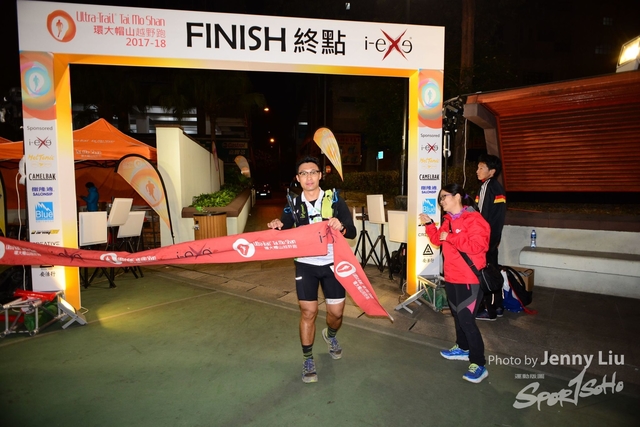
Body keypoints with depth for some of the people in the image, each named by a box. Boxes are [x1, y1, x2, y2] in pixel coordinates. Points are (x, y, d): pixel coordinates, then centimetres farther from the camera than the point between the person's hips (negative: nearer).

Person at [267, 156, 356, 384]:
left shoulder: (335, 199, -6)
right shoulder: (293, 205, -2)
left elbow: (352, 232, -10)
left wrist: (341, 227, -31)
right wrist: (278, 228, -20)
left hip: (332, 263, 0)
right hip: (306, 265, 0)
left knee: (336, 312, 7)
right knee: (308, 313, 1)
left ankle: (330, 335, 43)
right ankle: (308, 360, 20)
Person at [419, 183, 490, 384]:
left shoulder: (474, 219, -17)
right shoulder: (448, 220, 10)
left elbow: (477, 246, -27)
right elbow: (438, 240, 15)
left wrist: (450, 237, -24)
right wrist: (429, 224, 2)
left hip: (469, 278, -9)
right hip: (451, 276, 9)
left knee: (466, 319, -8)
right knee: (457, 314, 19)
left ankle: (478, 364, 3)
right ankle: (462, 348, 37)